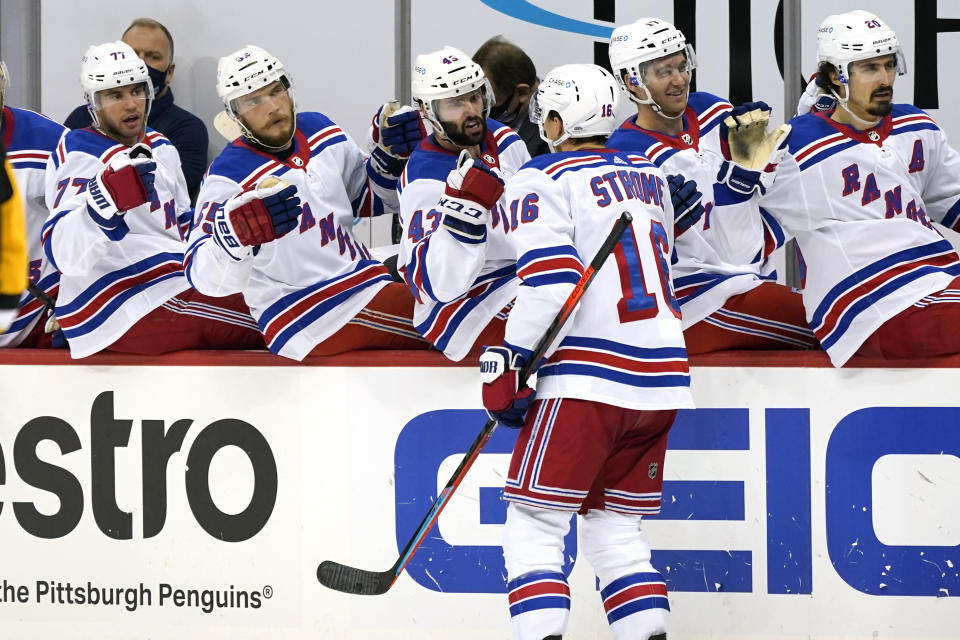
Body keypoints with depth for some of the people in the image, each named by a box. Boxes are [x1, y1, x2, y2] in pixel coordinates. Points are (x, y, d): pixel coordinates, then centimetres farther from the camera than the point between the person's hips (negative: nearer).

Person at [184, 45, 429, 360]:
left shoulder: (320, 131, 9)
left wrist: (391, 153, 4)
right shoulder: (229, 177, -12)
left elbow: (372, 198, 24)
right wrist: (237, 231, -42)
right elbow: (207, 279, -22)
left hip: (368, 286, 8)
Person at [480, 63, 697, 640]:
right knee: (614, 527, 15)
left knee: (533, 524, -2)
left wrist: (510, 367, -11)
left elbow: (551, 284, -15)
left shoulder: (543, 180, -4)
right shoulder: (650, 177, 17)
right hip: (662, 374, 7)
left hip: (590, 376, -7)